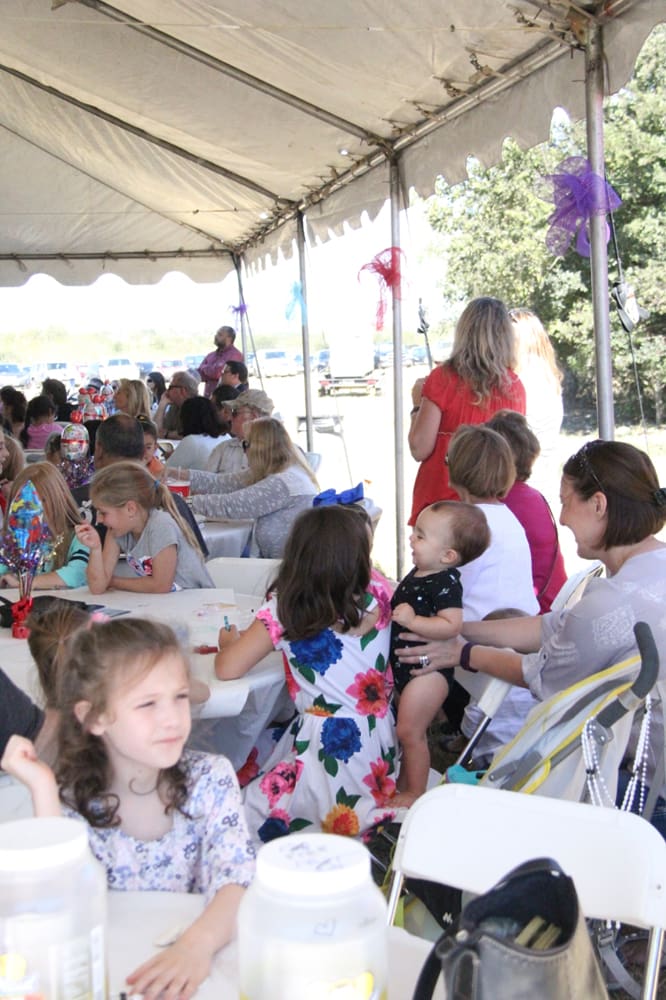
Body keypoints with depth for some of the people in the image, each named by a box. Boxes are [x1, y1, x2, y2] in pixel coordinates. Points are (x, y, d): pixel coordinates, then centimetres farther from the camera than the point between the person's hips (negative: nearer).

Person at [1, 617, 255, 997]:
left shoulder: (211, 780, -5)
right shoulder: (71, 798, -4)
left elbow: (239, 879, -14)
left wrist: (200, 942, -33)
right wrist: (44, 791, -20)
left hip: (196, 962, 1)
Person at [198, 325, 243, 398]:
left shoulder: (235, 355, -10)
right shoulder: (210, 356, 14)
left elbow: (217, 373, -18)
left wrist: (205, 368, 2)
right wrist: (211, 370, -9)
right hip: (208, 397, 7)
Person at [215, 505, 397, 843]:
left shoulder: (282, 612, -11)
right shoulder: (375, 605, 0)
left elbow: (227, 669, -13)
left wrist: (228, 642, 11)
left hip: (332, 749, -6)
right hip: (378, 743, 6)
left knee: (245, 814, 3)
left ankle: (371, 825, -7)